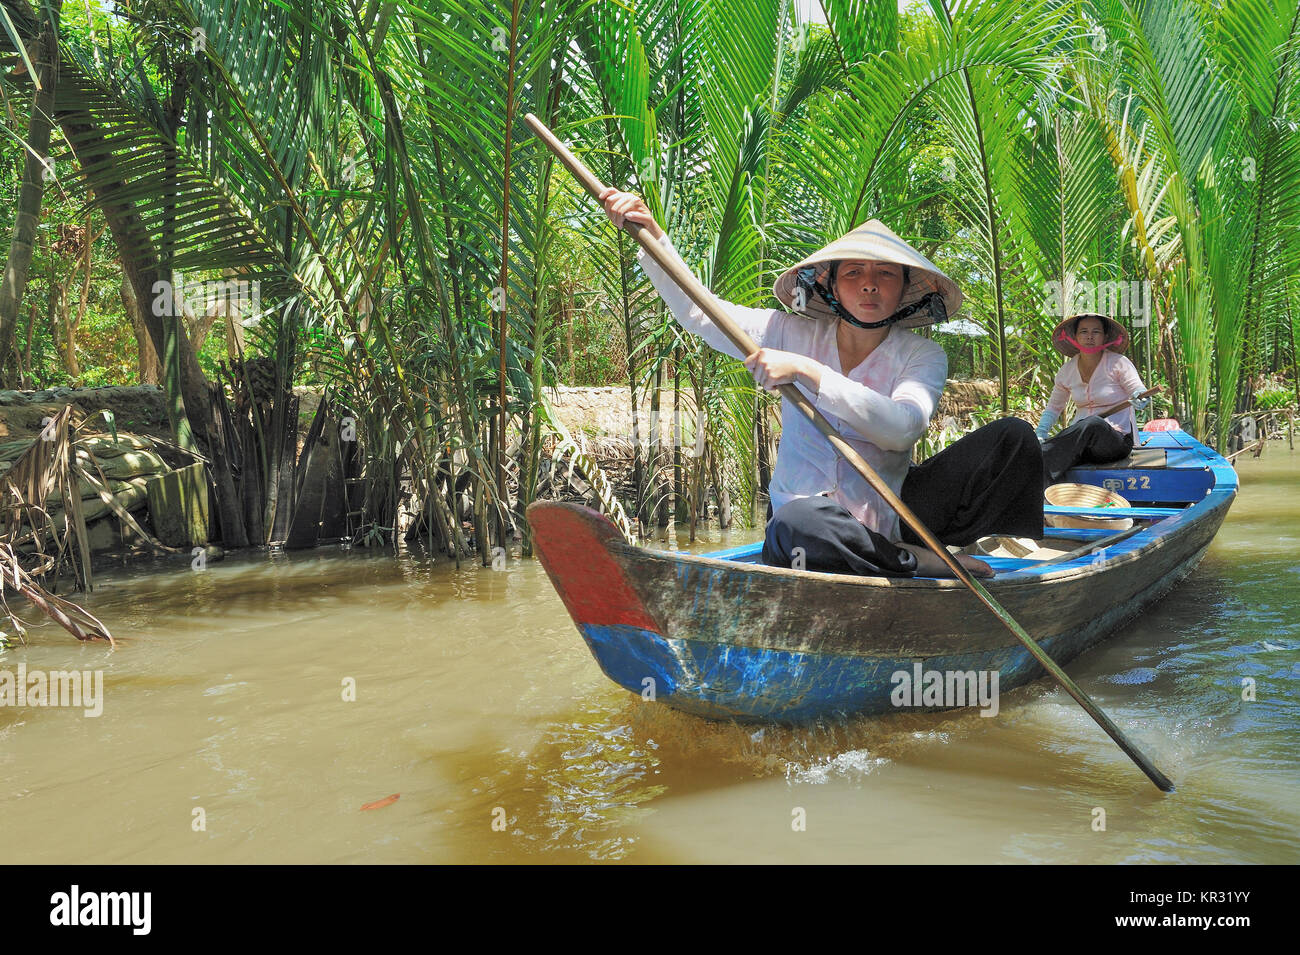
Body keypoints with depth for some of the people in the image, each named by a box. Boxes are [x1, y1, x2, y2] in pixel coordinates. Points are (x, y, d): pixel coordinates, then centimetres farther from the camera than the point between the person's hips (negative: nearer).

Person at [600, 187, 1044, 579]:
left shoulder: (922, 357, 0)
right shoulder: (795, 335, 4)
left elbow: (901, 428, -21)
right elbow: (696, 312, 0)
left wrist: (806, 371, -26)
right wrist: (650, 234, -13)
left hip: (892, 517, 1)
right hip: (811, 534, 0)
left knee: (1012, 436, -16)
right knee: (796, 523, -40)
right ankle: (921, 563, -22)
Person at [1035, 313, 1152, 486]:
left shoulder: (1118, 363, -3)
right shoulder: (1067, 371, 10)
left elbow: (1140, 393, -6)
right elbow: (1054, 407, 21)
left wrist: (1140, 399, -32)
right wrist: (1040, 432, 4)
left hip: (1118, 439, -3)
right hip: (1081, 438, 4)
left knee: (1093, 423, -40)